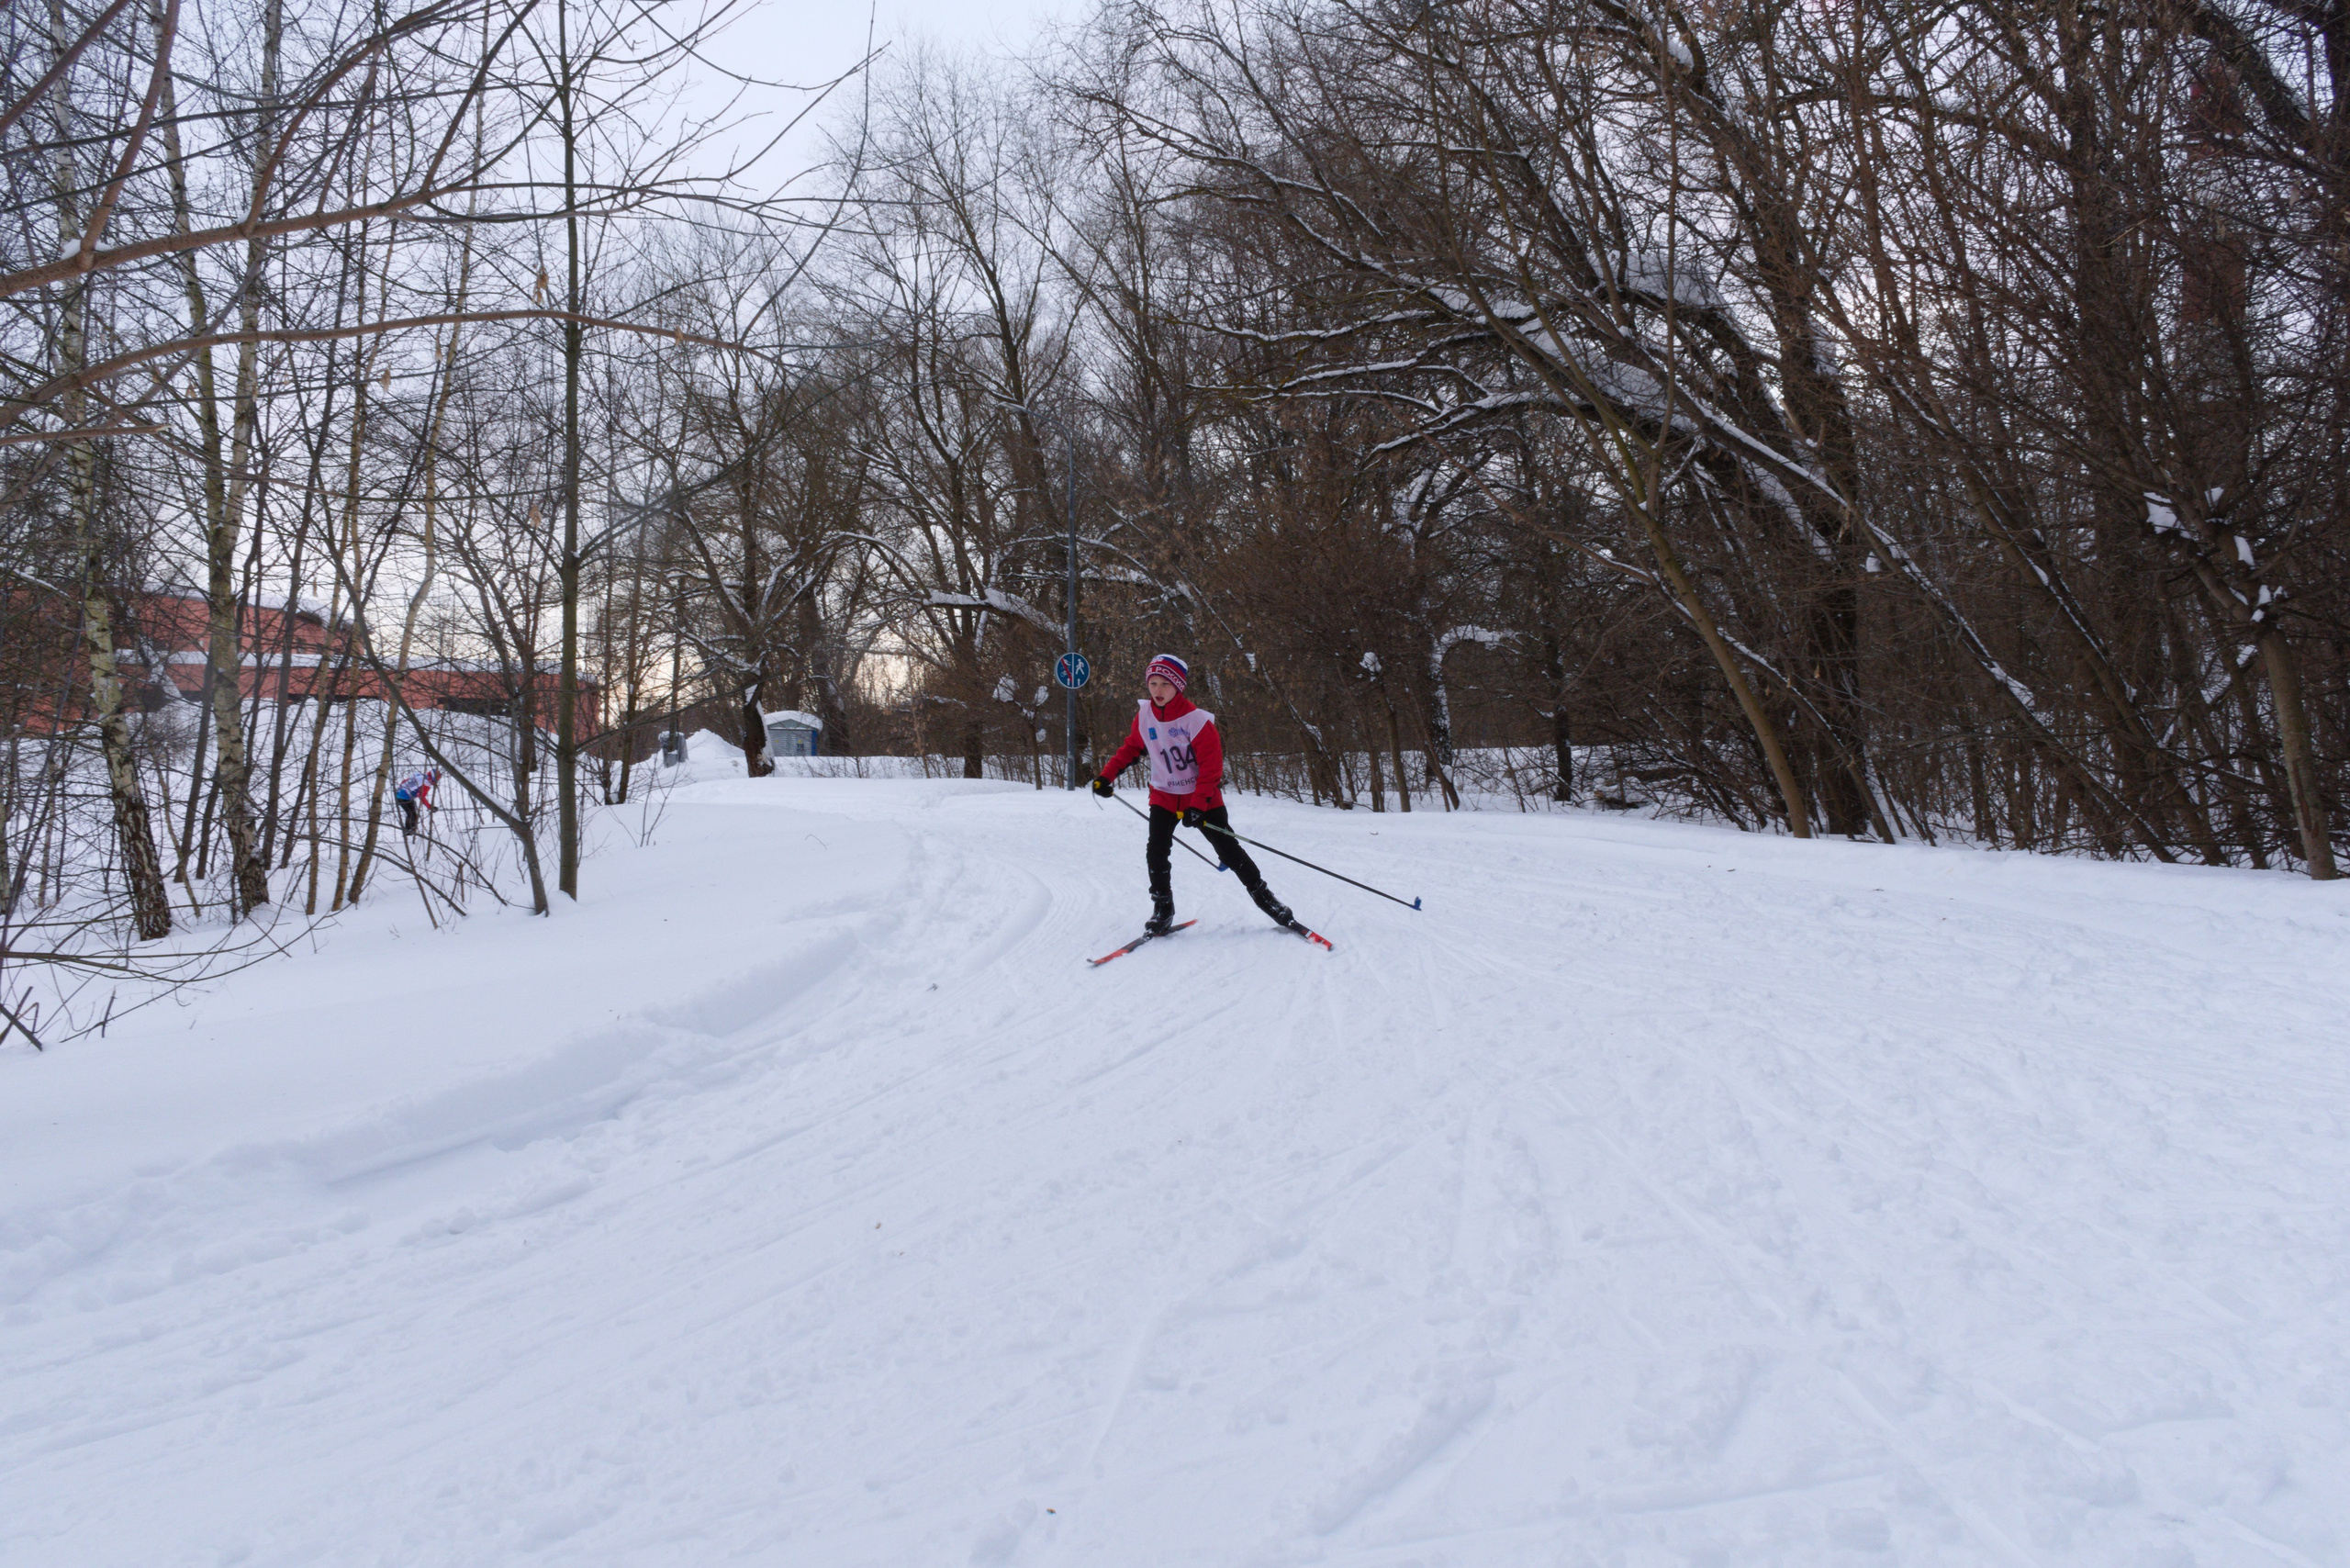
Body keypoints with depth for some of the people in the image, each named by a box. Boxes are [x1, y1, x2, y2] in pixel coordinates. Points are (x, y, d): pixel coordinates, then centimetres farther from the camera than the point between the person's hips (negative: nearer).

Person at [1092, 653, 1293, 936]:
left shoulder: (1197, 719, -22)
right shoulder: (1144, 715, -6)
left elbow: (1211, 766, -21)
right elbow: (1132, 748, 10)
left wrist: (1198, 806, -26)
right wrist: (1107, 775, 1)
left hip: (1203, 797, -3)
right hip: (1164, 796, 4)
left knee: (1229, 850, -2)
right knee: (1156, 852, -10)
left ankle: (1263, 896, 15)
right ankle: (1162, 909, 5)